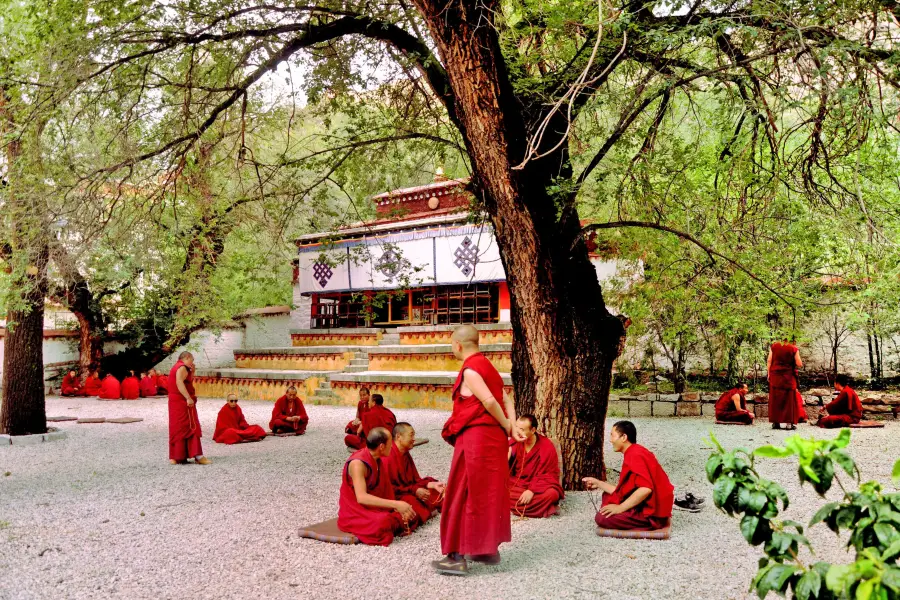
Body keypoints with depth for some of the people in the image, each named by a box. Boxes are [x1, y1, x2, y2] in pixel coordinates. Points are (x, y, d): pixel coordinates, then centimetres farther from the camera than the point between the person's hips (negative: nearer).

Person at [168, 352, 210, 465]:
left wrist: (192, 371, 14)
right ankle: (197, 456, -15)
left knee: (177, 428, 11)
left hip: (175, 403, 10)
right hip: (183, 402, -10)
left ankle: (175, 457, 13)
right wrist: (188, 398, -32)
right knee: (190, 427, -12)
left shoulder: (176, 367, 21)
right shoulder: (182, 367, -11)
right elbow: (179, 382, -27)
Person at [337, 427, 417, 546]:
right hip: (354, 514, -7)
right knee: (382, 523, -34)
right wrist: (396, 504, -37)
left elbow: (385, 490, 5)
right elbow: (361, 497, -35)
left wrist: (399, 508, -11)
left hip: (374, 507, 7)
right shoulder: (358, 463, -25)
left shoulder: (378, 460, 3)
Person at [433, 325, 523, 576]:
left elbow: (489, 401, -23)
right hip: (493, 438, 9)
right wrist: (512, 428, -1)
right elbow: (506, 399, 8)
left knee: (463, 495, -2)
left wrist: (505, 425, -9)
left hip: (475, 439, -9)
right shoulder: (486, 366, 13)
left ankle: (458, 556, 1)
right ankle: (489, 548, 25)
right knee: (488, 493, 16)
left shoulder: (470, 370, -14)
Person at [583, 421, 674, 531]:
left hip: (652, 512, -10)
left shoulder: (635, 455, -19)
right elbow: (625, 490, 15)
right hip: (648, 504, 10)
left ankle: (648, 522, -5)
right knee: (607, 496, 22)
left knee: (601, 518, -17)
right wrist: (598, 483, 19)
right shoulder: (634, 452, 13)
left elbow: (646, 489, -30)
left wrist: (620, 508, -23)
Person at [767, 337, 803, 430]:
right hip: (789, 377, -2)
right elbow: (799, 364, -8)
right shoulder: (794, 349, -6)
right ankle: (789, 423, 3)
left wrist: (769, 374, 7)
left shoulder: (774, 346, 0)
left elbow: (769, 361, 0)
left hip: (775, 377, 2)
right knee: (789, 399, 5)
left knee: (775, 399, 8)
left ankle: (775, 422, 8)